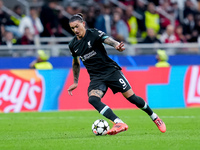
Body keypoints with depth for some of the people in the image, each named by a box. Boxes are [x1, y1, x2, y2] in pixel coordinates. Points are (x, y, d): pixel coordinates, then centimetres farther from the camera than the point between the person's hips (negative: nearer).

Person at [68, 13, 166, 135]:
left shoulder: (93, 33, -10)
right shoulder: (73, 45, 5)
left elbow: (108, 40, -28)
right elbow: (76, 63, 22)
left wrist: (117, 45, -51)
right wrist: (75, 82, 24)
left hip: (111, 70, -4)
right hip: (96, 77, 4)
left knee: (131, 97, -4)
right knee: (93, 99, -26)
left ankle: (155, 118, 21)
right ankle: (119, 123, -35)